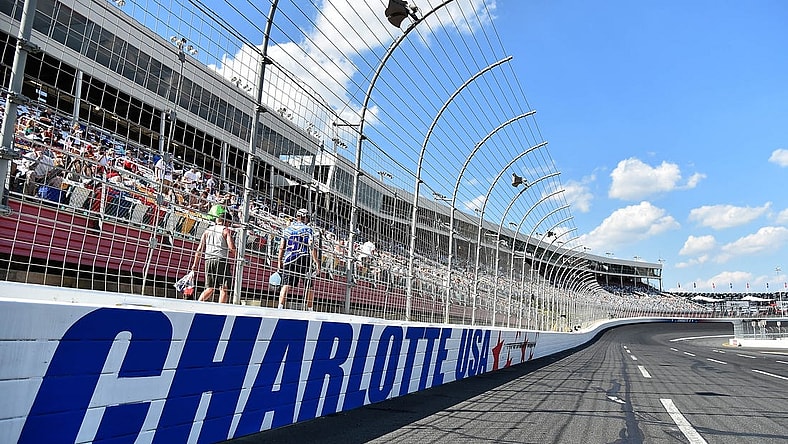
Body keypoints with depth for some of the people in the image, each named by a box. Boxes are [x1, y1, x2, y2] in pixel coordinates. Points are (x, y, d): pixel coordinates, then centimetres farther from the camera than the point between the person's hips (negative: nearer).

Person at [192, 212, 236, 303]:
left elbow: (199, 249, 12)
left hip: (208, 260, 5)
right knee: (223, 289, -1)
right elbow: (232, 248, -11)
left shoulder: (207, 231, 17)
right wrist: (231, 255, 10)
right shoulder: (226, 230, 1)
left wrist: (195, 264, 13)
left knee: (209, 288, 15)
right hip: (221, 260, -5)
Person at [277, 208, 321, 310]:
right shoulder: (308, 230, 2)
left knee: (286, 285, 0)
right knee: (310, 286, 7)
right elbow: (312, 248, -7)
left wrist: (280, 262, 15)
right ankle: (309, 309, 7)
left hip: (289, 260, 3)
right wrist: (317, 263, -7)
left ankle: (280, 307, -11)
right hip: (304, 260, -2)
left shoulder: (287, 229, 12)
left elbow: (281, 247, 10)